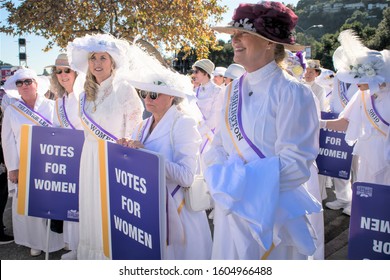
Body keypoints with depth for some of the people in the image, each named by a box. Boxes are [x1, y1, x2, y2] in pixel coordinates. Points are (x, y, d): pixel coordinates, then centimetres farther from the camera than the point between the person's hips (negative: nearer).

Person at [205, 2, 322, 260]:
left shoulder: (292, 92, -15)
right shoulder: (234, 89, 4)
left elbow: (295, 162, -18)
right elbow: (221, 144, 8)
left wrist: (234, 179, -19)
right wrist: (221, 175, -12)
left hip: (272, 209, -5)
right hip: (231, 206, 6)